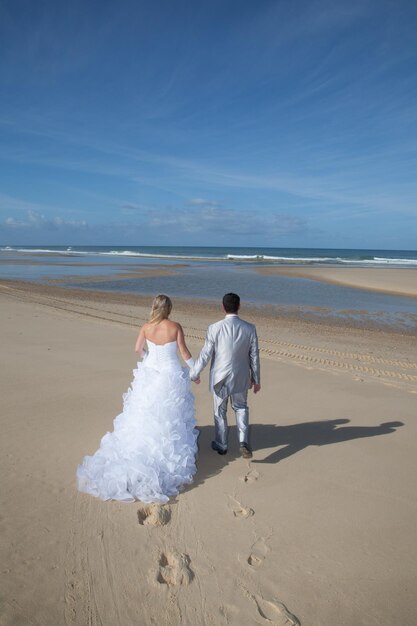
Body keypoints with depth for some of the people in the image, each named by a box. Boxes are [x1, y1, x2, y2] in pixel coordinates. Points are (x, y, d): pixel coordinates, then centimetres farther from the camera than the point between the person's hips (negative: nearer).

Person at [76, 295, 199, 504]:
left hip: (150, 375, 2)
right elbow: (184, 353, -8)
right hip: (171, 376, -2)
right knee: (170, 416, 10)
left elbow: (138, 349, 6)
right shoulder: (176, 327, -13)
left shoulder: (146, 327, -6)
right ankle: (170, 451, 17)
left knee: (146, 414, 16)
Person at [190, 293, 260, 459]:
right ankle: (244, 441, 7)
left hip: (220, 377, -2)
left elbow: (205, 355, -10)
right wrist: (256, 379, 10)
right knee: (241, 407, 23)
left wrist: (194, 374, 5)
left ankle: (221, 445, 33)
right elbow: (254, 356, -3)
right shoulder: (249, 328, -9)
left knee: (220, 411, 17)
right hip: (241, 378, 2)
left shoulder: (214, 328, -16)